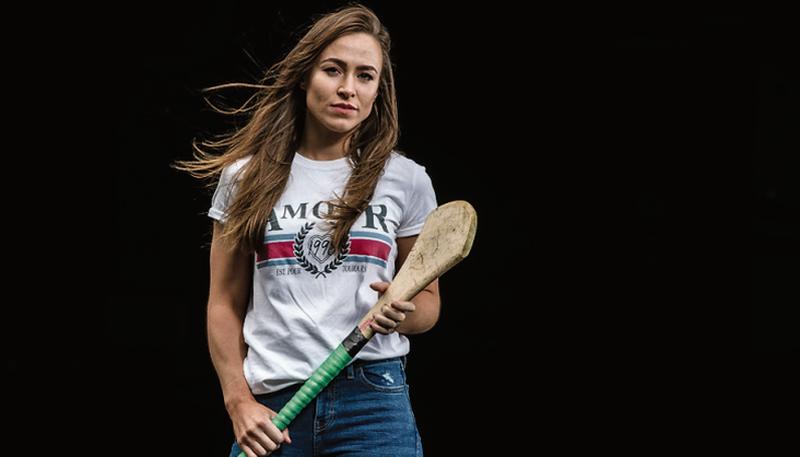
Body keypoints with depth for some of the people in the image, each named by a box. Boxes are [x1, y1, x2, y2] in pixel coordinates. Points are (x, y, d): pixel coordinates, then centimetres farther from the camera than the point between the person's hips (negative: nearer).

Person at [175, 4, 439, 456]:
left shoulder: (407, 180, 4)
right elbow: (225, 304, 8)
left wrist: (403, 314, -11)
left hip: (373, 401, 0)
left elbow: (428, 301, 12)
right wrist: (239, 402, -3)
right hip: (271, 411, 0)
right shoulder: (245, 177, 5)